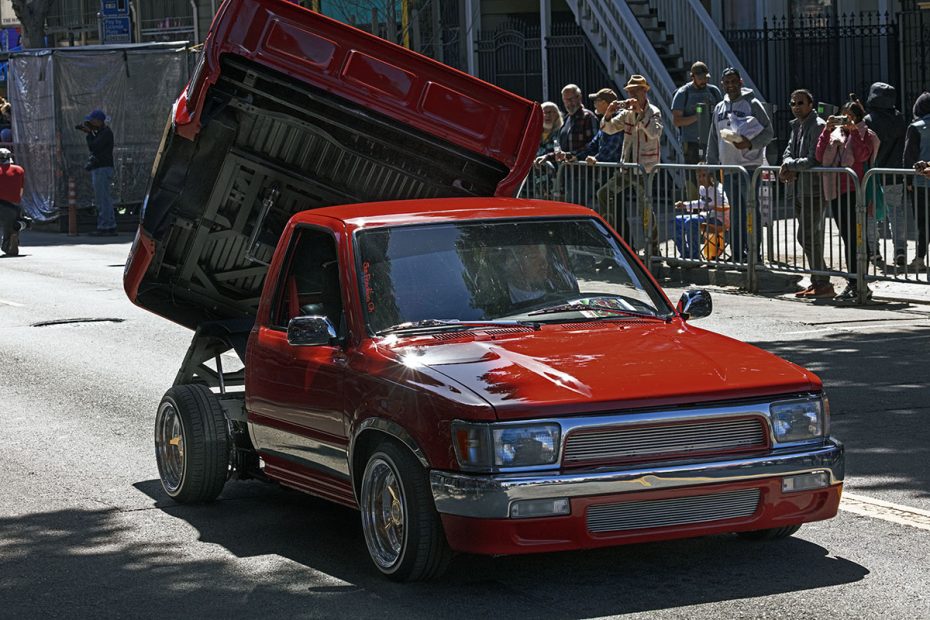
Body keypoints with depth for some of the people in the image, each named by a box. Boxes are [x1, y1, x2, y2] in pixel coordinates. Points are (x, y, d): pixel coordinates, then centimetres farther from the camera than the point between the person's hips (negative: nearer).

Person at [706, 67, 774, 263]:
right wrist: (711, 166, 15)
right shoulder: (719, 108, 15)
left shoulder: (752, 104, -3)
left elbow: (768, 132, -7)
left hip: (749, 166, -6)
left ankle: (755, 254, -2)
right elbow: (713, 140, 19)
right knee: (736, 213, 10)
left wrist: (750, 144, -22)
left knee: (752, 212, -5)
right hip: (728, 167, 6)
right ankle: (738, 254, 14)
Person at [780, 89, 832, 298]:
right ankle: (817, 282, 19)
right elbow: (788, 152, 14)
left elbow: (813, 159, -20)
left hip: (813, 190, -9)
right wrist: (790, 167, -8)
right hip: (799, 190, 9)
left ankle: (823, 284, -6)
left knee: (808, 236, -11)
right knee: (807, 237, 12)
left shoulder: (818, 126, -12)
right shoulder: (797, 126, 17)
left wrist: (789, 165, -9)